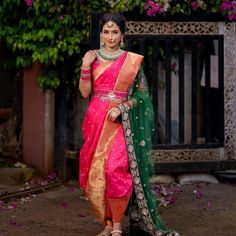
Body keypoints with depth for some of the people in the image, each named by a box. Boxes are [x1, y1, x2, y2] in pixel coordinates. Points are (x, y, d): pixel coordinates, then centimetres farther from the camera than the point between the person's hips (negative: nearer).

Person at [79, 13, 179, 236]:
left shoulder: (132, 60, 2)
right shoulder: (92, 58, 9)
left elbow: (141, 93, 4)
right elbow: (85, 92, 7)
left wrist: (121, 108, -10)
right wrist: (85, 67, -6)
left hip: (119, 122, -3)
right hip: (95, 120, 3)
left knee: (115, 170, -17)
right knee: (94, 172, 0)